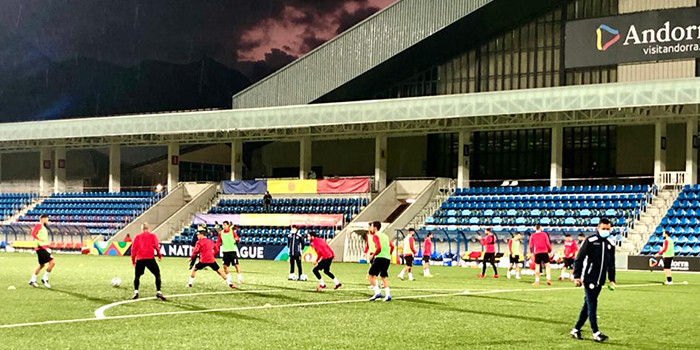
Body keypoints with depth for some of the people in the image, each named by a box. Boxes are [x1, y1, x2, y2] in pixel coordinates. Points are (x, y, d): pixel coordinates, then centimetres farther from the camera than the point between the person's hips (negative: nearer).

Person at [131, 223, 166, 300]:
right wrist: (160, 255, 7)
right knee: (157, 275, 8)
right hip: (150, 259, -2)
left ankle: (136, 292, 3)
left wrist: (133, 260, 14)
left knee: (137, 276, 17)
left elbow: (133, 249, 8)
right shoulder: (152, 236, 8)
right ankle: (158, 292, -4)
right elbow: (156, 246, -2)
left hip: (140, 259, 2)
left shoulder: (137, 237, 12)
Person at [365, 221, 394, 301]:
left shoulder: (375, 236, -3)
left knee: (370, 276, -2)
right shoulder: (385, 236, 20)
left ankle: (377, 292, -14)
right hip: (387, 259, 8)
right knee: (383, 277, 18)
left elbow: (379, 248, -15)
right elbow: (392, 246, 15)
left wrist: (372, 255, -6)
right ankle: (388, 294, 7)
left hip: (380, 258, -8)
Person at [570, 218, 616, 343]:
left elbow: (611, 264, 23)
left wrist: (611, 279, 18)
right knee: (592, 305, -8)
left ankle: (576, 329, 16)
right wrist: (577, 276, -15)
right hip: (589, 279, -6)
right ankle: (596, 333, -9)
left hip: (599, 281, 6)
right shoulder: (590, 241, -7)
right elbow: (579, 259, -10)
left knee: (587, 305, 9)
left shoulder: (610, 245, 13)